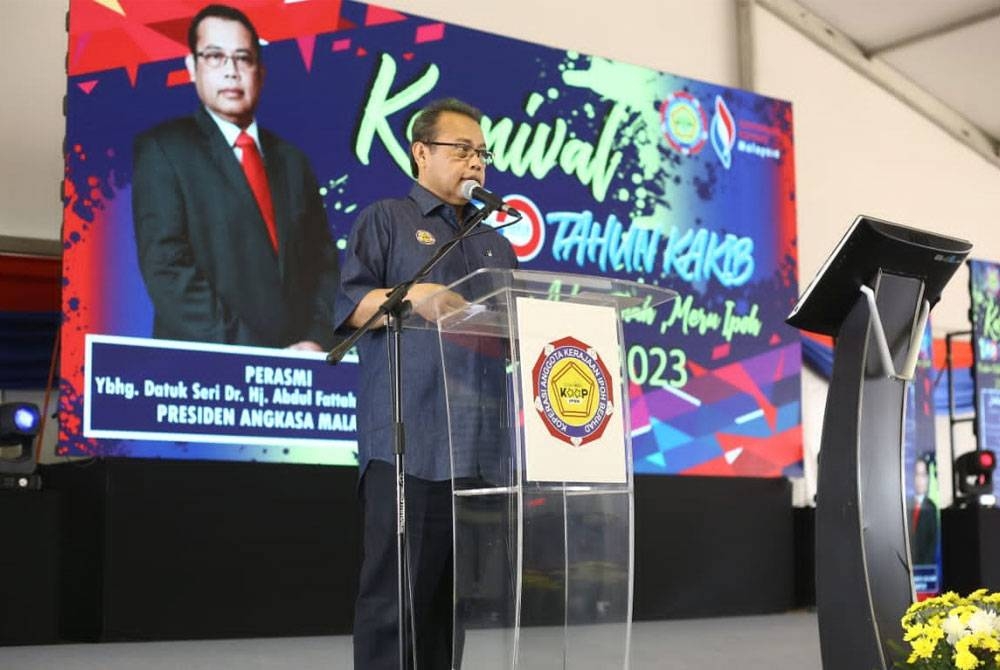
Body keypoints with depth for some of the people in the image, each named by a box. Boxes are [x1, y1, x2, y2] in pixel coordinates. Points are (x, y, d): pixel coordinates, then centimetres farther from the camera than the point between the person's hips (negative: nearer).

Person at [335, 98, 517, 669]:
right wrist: (410, 297, -19)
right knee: (394, 587, -7)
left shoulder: (497, 245, 25)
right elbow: (350, 304, -2)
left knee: (457, 591, 7)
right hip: (407, 441, -6)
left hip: (480, 445, 6)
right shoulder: (386, 220, 9)